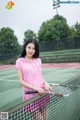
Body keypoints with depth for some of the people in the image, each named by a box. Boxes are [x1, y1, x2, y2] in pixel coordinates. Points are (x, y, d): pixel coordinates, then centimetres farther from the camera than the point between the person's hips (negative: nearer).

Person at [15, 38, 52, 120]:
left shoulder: (38, 60, 4)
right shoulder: (19, 61, -7)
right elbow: (21, 81, -9)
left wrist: (45, 83, -7)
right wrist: (35, 88, -19)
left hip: (42, 91, 4)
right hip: (30, 93, -3)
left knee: (43, 113, 16)